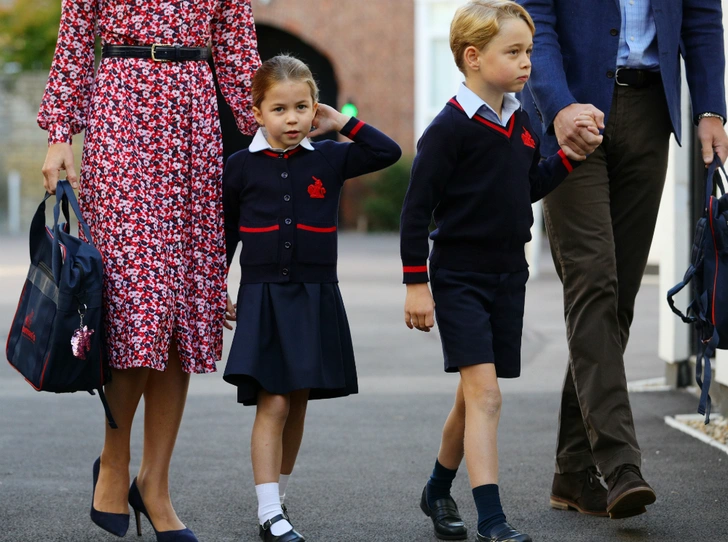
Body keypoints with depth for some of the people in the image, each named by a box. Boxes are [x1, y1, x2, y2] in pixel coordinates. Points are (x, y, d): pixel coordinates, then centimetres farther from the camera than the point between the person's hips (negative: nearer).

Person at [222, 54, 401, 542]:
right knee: (272, 405, -10)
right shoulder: (241, 167, 1)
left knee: (297, 405, 9)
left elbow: (389, 152, 3)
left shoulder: (329, 160, 4)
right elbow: (224, 234, 9)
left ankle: (279, 495, 26)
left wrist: (342, 123, 1)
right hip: (262, 297, -2)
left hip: (315, 299, 2)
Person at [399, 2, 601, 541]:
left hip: (508, 275, 7)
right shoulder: (450, 128, -15)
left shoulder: (521, 122, 7)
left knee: (474, 396, 15)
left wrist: (572, 154, 5)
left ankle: (439, 491, 35)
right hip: (459, 278, -7)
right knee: (484, 393, -15)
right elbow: (416, 208, -13)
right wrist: (417, 284, -13)